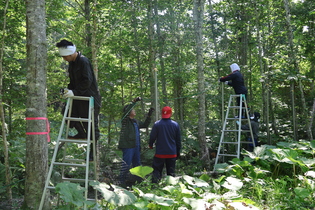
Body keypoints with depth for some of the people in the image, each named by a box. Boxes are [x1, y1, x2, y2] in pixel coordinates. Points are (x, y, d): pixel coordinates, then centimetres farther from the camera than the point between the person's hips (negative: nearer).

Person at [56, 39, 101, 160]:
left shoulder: (83, 62, -18)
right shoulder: (72, 63, 10)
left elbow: (87, 81, -24)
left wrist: (75, 92, -26)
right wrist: (69, 89, -1)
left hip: (90, 97, -9)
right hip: (79, 97, 9)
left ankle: (93, 151, 9)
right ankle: (82, 134, 17)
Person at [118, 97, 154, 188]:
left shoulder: (136, 122, 18)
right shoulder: (125, 120, -5)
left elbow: (145, 125, 30)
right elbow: (126, 111, -24)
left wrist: (149, 115, 22)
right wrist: (134, 101, -25)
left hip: (136, 146, 8)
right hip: (128, 146, -8)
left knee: (137, 164, 15)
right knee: (126, 164, -7)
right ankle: (122, 181, 3)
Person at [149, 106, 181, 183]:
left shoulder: (157, 124, -9)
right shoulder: (175, 125, 0)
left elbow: (152, 137, -2)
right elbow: (178, 140, 6)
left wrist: (150, 145, 19)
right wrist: (178, 151, 18)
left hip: (160, 153, -2)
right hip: (172, 153, 2)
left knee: (157, 171, 5)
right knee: (171, 172, 10)